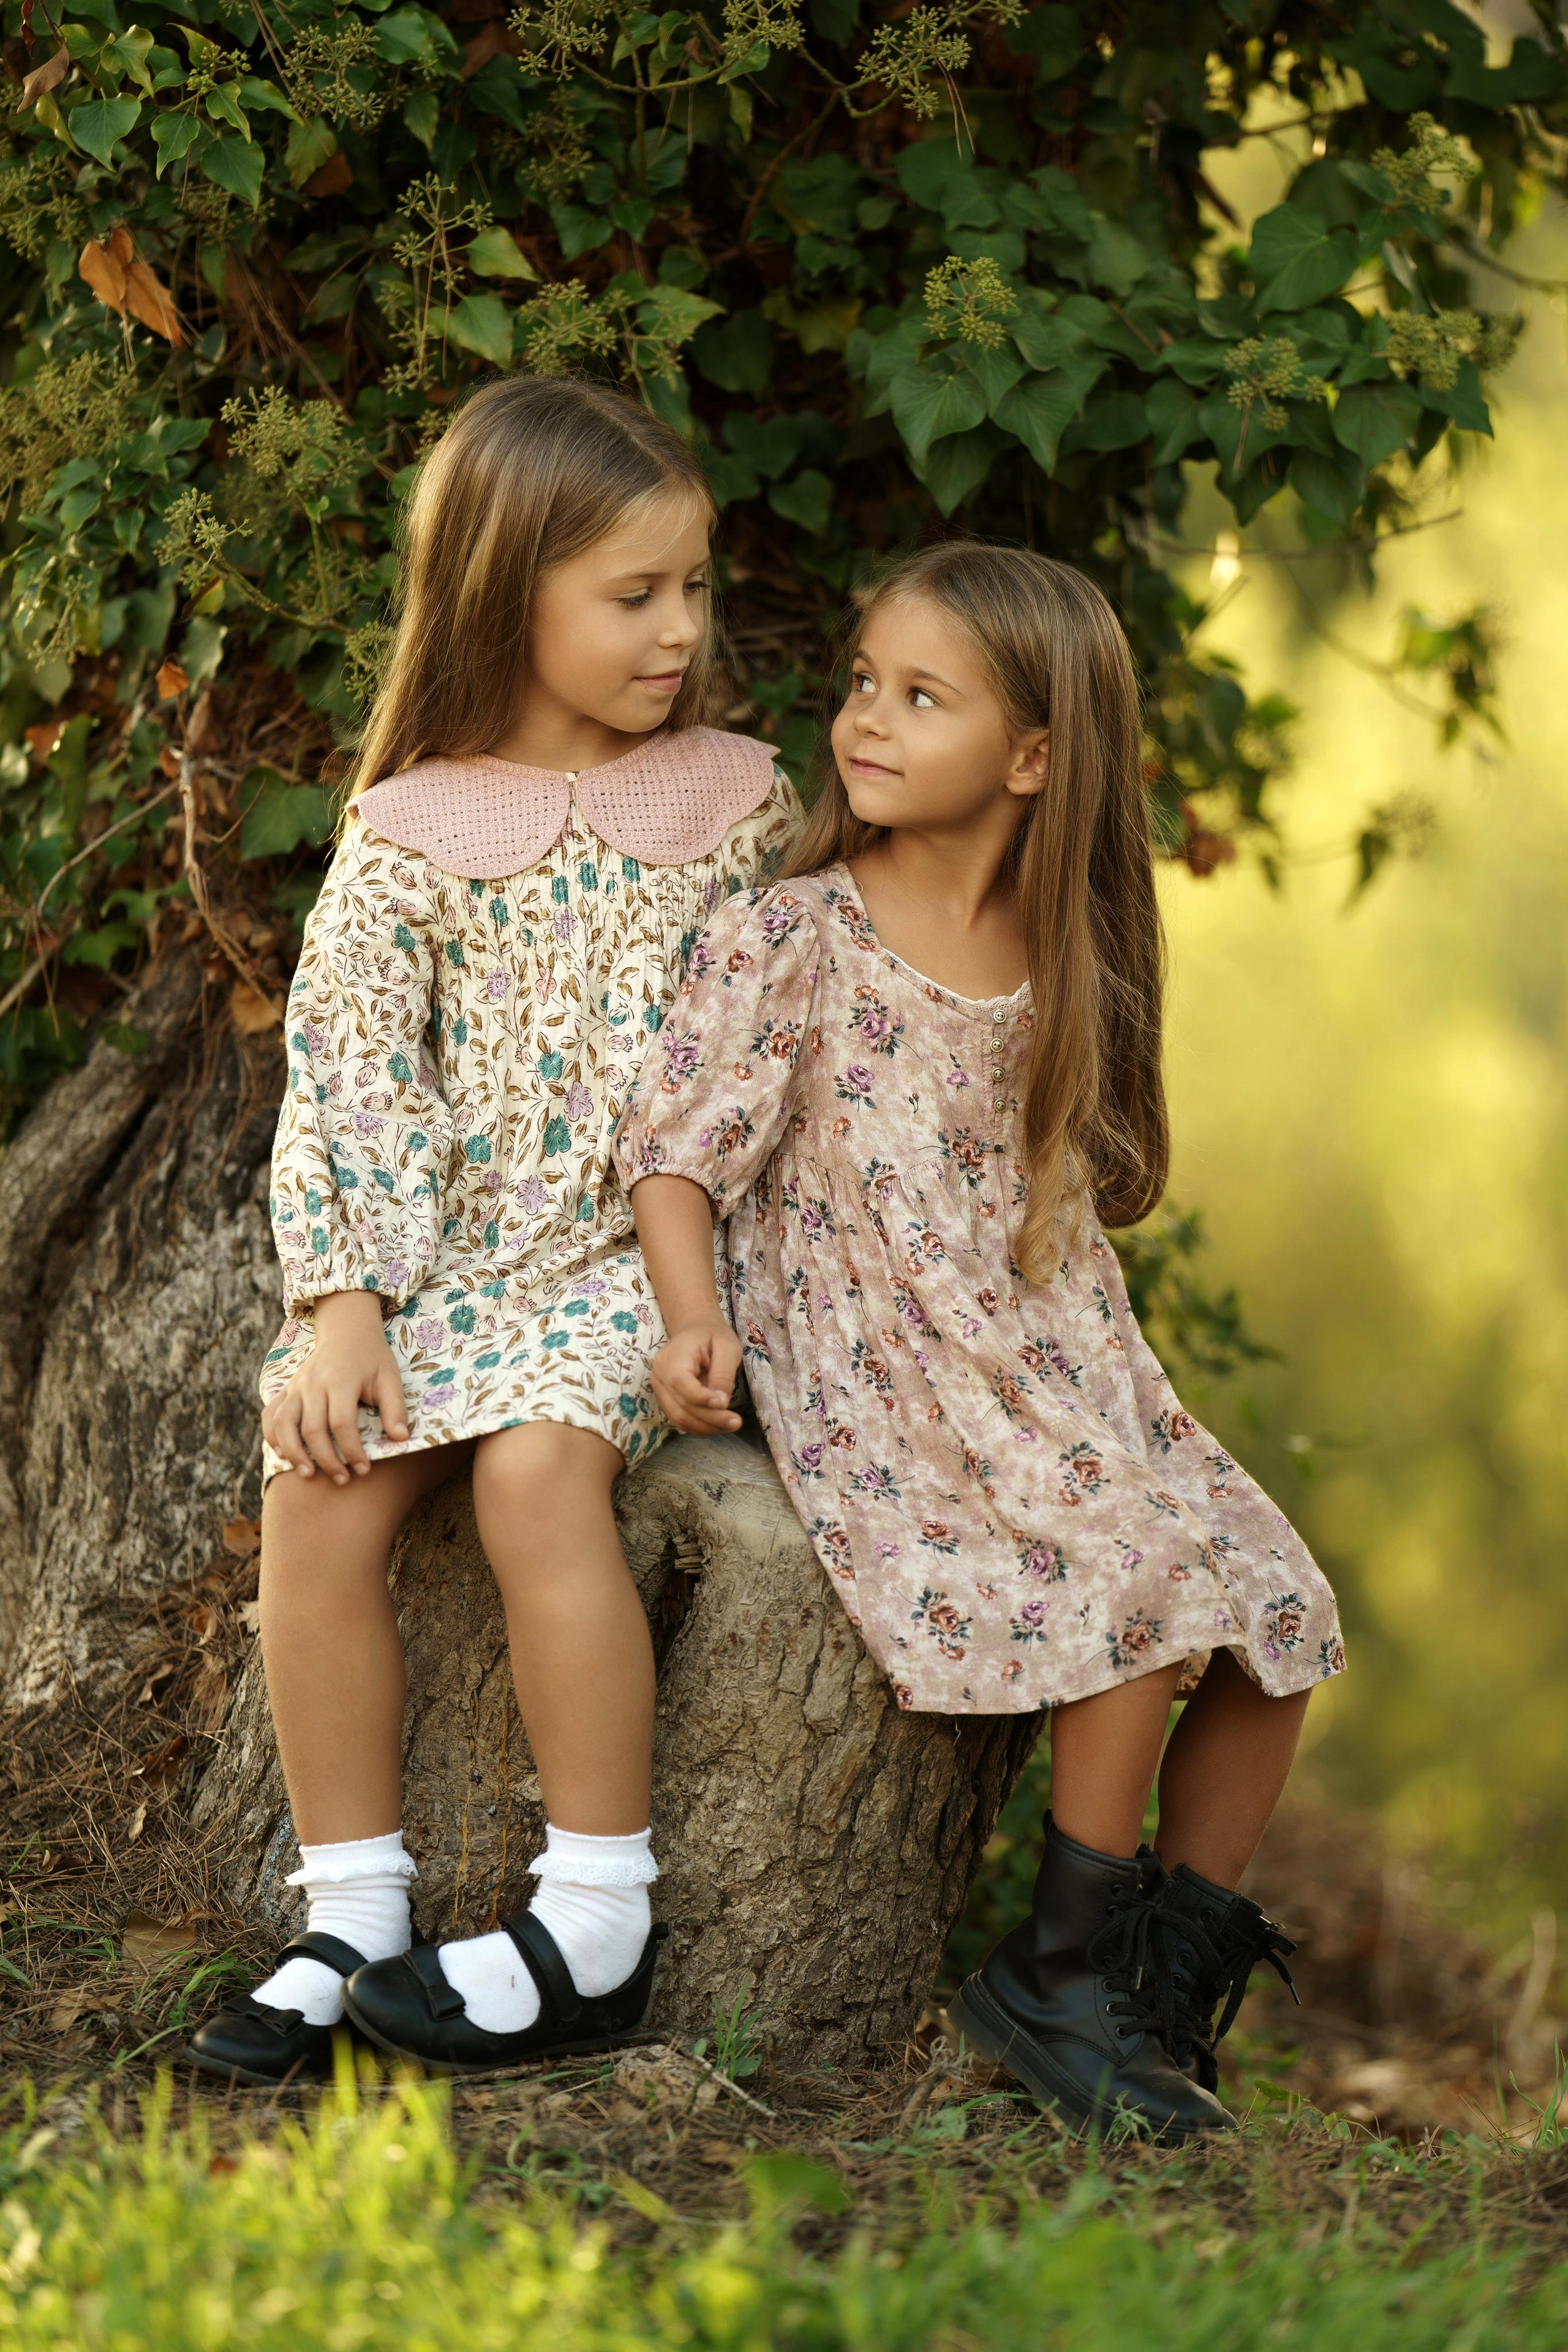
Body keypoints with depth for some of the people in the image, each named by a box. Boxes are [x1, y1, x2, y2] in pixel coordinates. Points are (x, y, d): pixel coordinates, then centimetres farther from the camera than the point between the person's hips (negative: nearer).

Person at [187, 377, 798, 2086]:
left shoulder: (736, 799, 6)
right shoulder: (409, 836, 2)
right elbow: (346, 1081, -3)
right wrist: (342, 1306, -14)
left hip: (652, 1241, -2)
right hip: (453, 1243, 2)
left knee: (536, 1463, -29)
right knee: (315, 1477, -22)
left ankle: (594, 1930, -20)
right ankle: (350, 1917, -9)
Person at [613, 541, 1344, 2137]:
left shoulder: (1063, 964, 6)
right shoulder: (787, 941, -8)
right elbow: (675, 1146, -8)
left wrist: (1111, 1388, 8)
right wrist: (694, 1316, -23)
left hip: (1062, 1384, 6)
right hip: (879, 1402, -6)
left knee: (1276, 1615, -3)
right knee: (1153, 1588, -23)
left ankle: (1165, 2000, 8)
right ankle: (1059, 1971, -6)